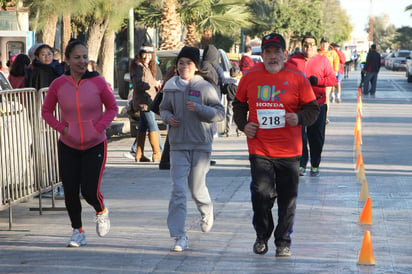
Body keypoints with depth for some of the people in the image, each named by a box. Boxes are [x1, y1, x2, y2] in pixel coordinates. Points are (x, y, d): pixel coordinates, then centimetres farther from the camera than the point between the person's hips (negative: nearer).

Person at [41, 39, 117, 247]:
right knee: (70, 192, 1)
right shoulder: (58, 84, -6)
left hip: (95, 145, -2)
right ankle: (77, 231, 22)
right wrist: (62, 128, -9)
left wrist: (99, 127, -11)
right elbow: (46, 111, 6)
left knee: (90, 191, -9)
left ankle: (101, 211, 27)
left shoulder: (98, 82, -9)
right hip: (68, 146, 2)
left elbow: (112, 108, 3)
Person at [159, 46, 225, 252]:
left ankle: (207, 211, 44)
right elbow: (164, 108, 20)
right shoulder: (170, 87, 4)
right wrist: (168, 117, -3)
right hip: (178, 145, 2)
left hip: (201, 145, -2)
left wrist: (199, 108, -20)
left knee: (196, 188, 8)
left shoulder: (205, 87, -5)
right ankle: (179, 237, -6)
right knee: (177, 190, -8)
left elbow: (220, 113, -6)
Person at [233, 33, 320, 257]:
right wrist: (243, 125, 3)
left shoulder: (297, 78, 0)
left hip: (289, 151, 0)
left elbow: (313, 109, 5)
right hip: (259, 148, 0)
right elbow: (239, 104, 20)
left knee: (287, 198, 4)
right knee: (261, 193, -8)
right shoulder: (250, 77, 5)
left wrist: (299, 118, -15)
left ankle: (283, 241, 19)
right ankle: (262, 237, 15)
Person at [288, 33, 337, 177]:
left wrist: (317, 80, -12)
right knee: (299, 135, -5)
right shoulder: (293, 60, 11)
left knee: (317, 137, 3)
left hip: (318, 104, 0)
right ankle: (301, 164, 2)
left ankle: (315, 165, 13)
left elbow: (333, 80, 5)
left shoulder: (323, 60, 9)